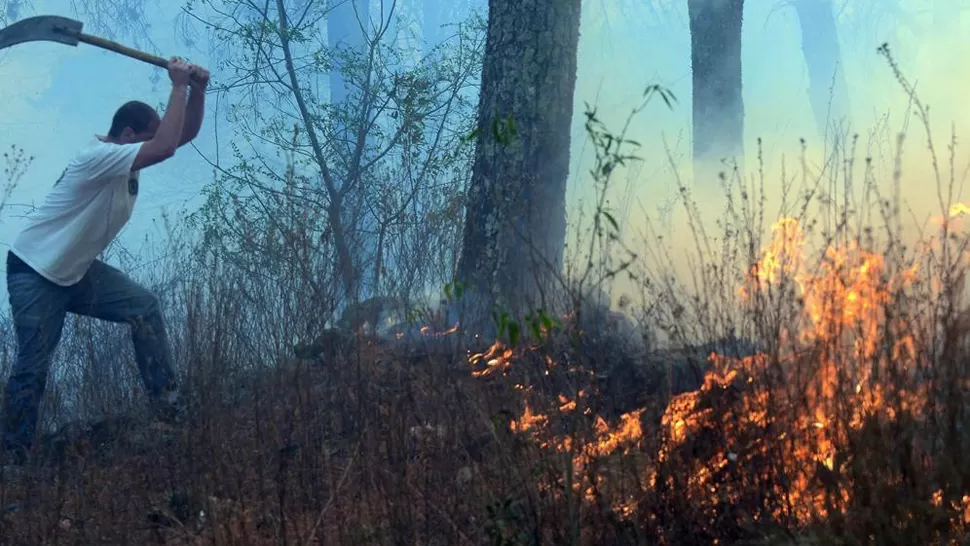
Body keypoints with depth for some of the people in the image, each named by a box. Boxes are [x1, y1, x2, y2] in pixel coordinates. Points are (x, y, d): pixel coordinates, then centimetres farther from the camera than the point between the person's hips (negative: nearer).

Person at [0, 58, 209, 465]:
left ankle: (168, 406, -3)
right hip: (34, 272, -8)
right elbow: (166, 148, -40)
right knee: (33, 365, -5)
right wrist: (179, 87, -33)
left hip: (77, 271, 9)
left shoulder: (125, 155, 2)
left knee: (145, 308, -6)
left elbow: (185, 133, 3)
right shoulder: (99, 156, -26)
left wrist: (198, 89, -14)